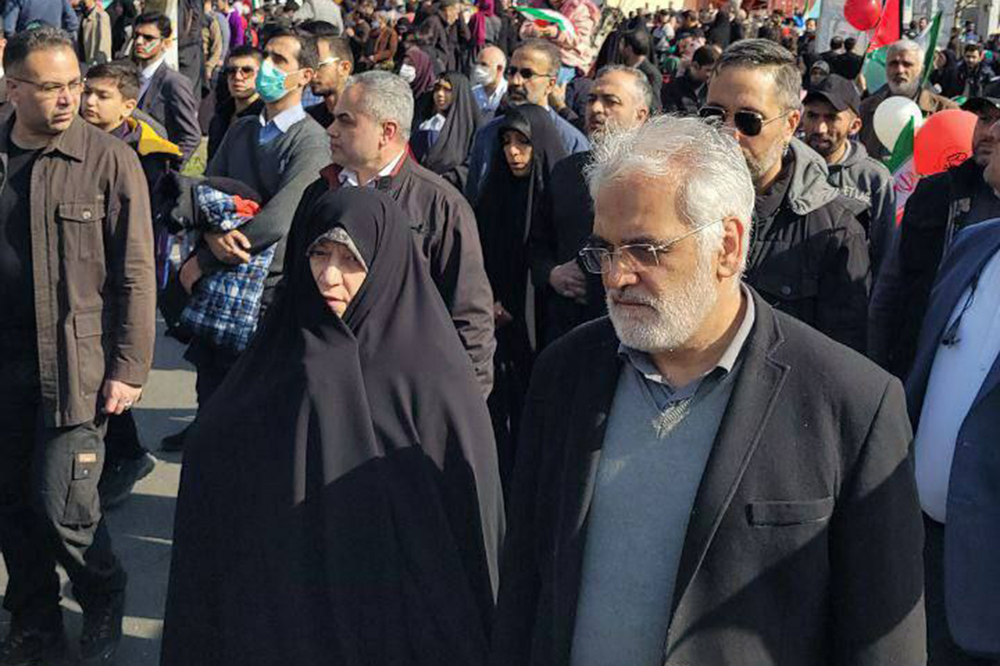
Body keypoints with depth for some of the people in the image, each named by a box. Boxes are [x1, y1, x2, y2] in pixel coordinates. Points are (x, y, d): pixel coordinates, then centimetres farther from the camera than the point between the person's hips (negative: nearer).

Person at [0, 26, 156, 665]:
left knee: (63, 504, -4)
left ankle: (104, 610, 25)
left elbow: (135, 274, -6)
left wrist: (129, 368, -10)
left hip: (76, 362, -4)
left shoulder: (110, 159, -6)